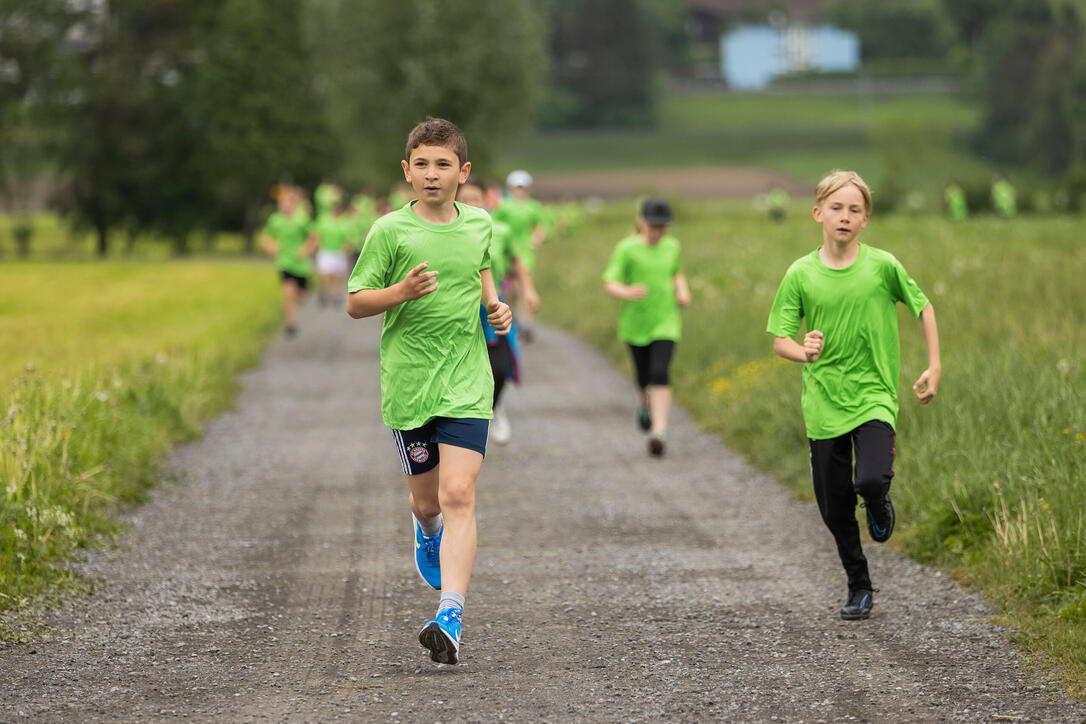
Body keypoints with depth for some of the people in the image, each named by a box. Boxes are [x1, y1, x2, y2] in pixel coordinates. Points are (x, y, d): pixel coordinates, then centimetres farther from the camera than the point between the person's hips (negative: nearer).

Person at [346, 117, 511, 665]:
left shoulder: (478, 224, 6)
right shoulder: (390, 230, -6)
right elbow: (355, 303, -3)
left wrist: (494, 304, 10)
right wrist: (402, 292, -21)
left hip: (467, 385, 1)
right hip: (408, 384, -1)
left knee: (459, 496, -14)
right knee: (427, 499, 12)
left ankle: (450, 615, -18)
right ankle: (428, 532, 51)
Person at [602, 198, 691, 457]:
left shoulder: (671, 246, 4)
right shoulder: (627, 249, -10)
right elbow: (610, 284, -15)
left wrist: (683, 290, 5)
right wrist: (627, 293, -35)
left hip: (665, 323, 1)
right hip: (636, 323, -1)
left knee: (660, 374, -16)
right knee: (644, 376, 13)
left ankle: (659, 432, -22)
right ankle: (646, 402, 48)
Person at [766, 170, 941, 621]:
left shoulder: (882, 266, -4)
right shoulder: (801, 274, -2)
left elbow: (923, 308, 10)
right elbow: (779, 339, 0)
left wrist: (934, 368, 7)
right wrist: (803, 350, -22)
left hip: (873, 397, -2)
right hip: (823, 402, 2)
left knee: (872, 480, -25)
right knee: (834, 507, 6)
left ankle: (879, 505, 13)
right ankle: (859, 587, 26)